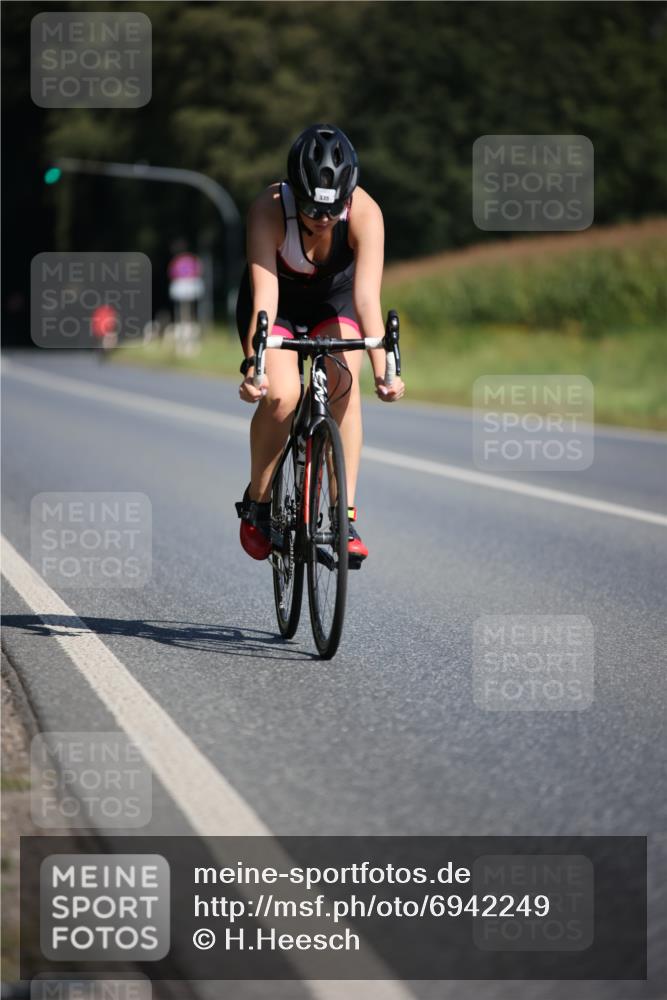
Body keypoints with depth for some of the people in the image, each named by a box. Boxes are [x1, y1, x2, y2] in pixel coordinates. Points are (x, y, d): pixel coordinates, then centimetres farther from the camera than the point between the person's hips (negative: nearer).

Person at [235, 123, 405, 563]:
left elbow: (368, 296, -39)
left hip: (334, 296, 1)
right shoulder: (269, 209, -35)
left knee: (344, 382, -26)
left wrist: (384, 366, -51)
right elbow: (264, 295, -41)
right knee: (281, 395, -24)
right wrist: (253, 364, -54)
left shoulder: (365, 213, -33)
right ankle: (258, 501, 0)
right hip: (279, 299, -1)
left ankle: (344, 517, -21)